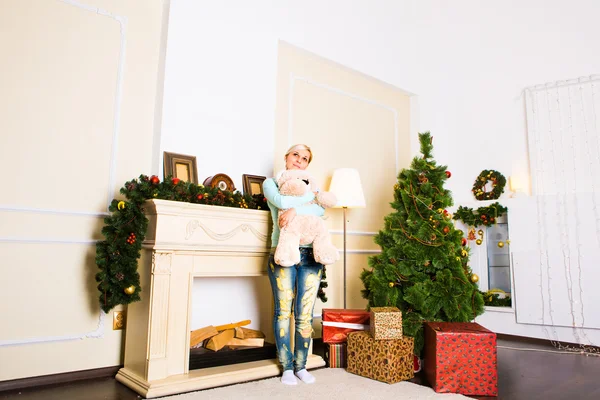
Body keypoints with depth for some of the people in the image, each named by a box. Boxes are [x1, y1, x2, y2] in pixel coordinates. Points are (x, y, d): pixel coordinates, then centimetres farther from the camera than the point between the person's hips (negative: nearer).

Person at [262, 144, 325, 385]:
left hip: (310, 255, 3)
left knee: (305, 315, 4)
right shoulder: (272, 182, 10)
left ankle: (301, 366, 18)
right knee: (283, 312, 2)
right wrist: (309, 198, -3)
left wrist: (295, 209, -17)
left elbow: (321, 210, -3)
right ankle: (287, 367, 15)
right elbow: (280, 201, -12)